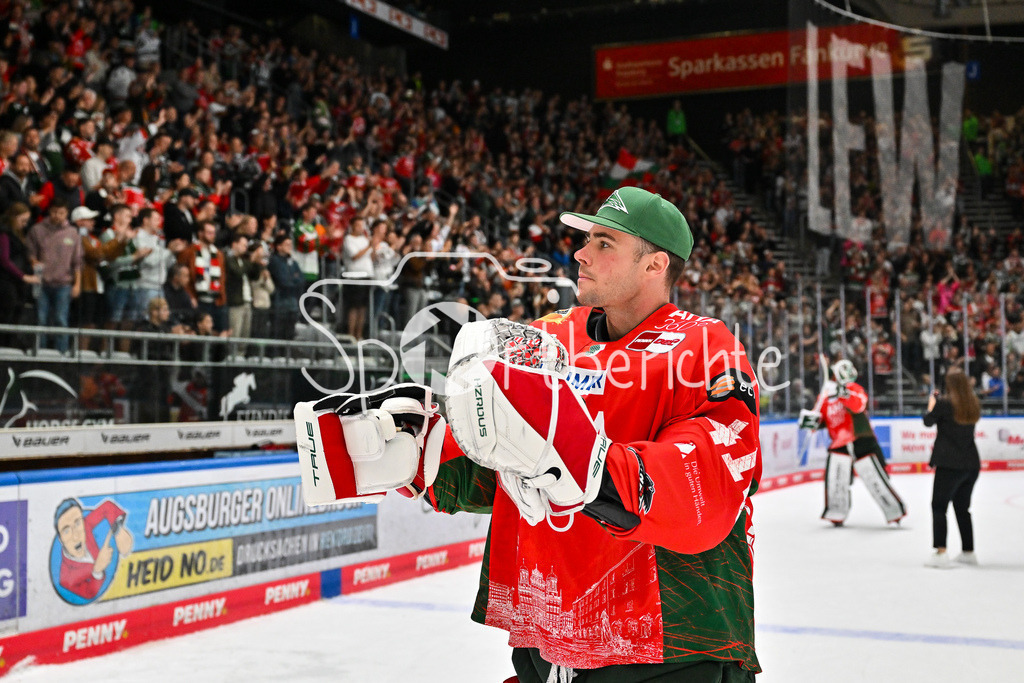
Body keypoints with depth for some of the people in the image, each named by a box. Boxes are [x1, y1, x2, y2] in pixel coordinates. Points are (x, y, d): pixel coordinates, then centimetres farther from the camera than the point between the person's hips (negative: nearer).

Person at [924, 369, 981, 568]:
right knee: (962, 508, 18)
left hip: (950, 464, -6)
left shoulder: (944, 403, -13)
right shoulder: (974, 405, 4)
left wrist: (932, 403, 17)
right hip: (972, 464, 6)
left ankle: (941, 552, -10)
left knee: (939, 507, 0)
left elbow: (928, 421, 0)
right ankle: (968, 552, 22)